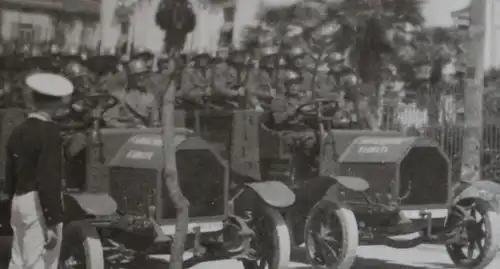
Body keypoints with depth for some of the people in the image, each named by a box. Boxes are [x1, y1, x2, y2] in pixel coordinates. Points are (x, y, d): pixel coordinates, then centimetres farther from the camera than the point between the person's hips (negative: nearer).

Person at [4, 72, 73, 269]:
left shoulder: (18, 131, 9)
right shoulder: (49, 131, -15)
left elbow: (10, 175, 14)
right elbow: (49, 178, -21)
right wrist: (53, 222, -20)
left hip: (20, 201, 8)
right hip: (39, 206, -8)